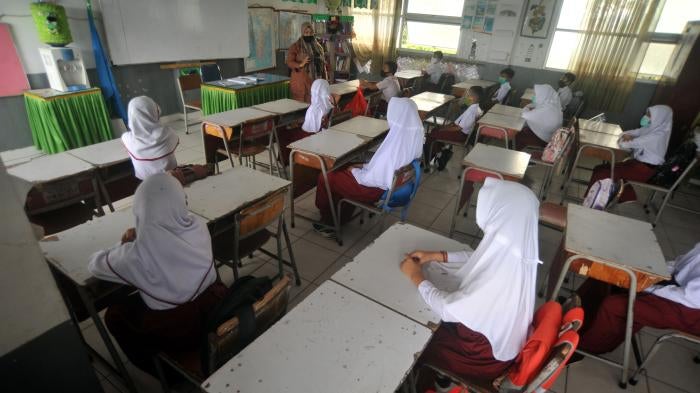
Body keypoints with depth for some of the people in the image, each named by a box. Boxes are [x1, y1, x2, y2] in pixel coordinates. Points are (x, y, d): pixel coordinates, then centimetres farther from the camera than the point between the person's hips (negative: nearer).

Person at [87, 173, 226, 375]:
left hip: (178, 331, -5)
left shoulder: (138, 253, -27)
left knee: (114, 315, 21)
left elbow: (95, 265, -5)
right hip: (215, 309, 5)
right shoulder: (198, 226, -14)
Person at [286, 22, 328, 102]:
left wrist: (325, 80, 11)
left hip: (316, 81, 4)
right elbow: (289, 62, -7)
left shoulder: (318, 46, 14)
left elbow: (323, 63, 17)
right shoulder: (295, 46, 0)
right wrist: (300, 64, -25)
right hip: (301, 82, -4)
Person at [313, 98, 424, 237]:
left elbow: (374, 179, -26)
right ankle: (340, 219, 31)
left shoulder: (394, 144, -33)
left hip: (378, 190, -9)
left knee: (326, 178, 4)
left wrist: (354, 171, -8)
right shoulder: (414, 136, -6)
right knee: (345, 170, 24)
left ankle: (328, 220, 29)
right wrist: (365, 166, 6)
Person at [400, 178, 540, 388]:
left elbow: (447, 309, -29)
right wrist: (437, 256, -2)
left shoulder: (500, 281, -43)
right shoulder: (513, 251, -18)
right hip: (500, 337, 7)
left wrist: (416, 276, -15)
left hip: (484, 357, -6)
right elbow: (478, 258, 3)